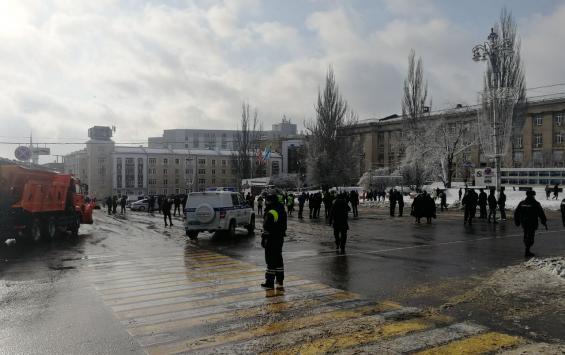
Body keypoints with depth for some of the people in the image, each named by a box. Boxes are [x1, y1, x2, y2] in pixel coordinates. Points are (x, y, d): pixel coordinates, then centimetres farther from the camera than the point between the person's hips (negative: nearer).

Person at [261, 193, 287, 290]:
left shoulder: (271, 213, -21)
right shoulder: (282, 211, 10)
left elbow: (267, 229, -22)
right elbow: (284, 226, 17)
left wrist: (263, 239, -14)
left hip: (271, 239, -9)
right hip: (280, 238, 9)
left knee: (271, 261, -3)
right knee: (278, 260, 17)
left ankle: (269, 283, 2)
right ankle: (280, 281, 25)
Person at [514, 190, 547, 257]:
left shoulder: (521, 203, 5)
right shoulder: (535, 204, -9)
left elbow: (516, 213, 9)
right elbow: (541, 214, -7)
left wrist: (517, 222, 18)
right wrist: (544, 222, 2)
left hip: (524, 223, 5)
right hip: (532, 224, -5)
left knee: (526, 236, 17)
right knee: (530, 237, 0)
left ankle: (527, 251, 24)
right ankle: (527, 252, -3)